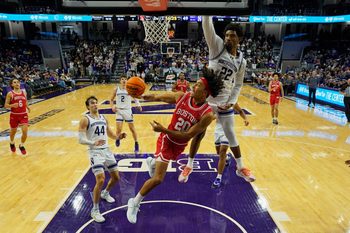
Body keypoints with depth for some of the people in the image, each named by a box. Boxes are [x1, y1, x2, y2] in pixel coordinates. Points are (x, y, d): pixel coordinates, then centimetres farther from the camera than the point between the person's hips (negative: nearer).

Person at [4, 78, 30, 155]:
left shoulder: (24, 92, 5)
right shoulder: (10, 94, -6)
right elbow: (6, 105, -6)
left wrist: (27, 107, 1)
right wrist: (12, 105, -26)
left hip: (23, 115, 2)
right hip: (14, 115, -2)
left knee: (25, 132, -8)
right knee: (13, 131, 16)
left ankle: (21, 146, 17)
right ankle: (12, 143, 47)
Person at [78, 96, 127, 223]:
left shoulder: (103, 118, 11)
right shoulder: (85, 120, -7)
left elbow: (111, 135, 17)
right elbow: (81, 139, -16)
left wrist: (118, 137, -5)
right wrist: (93, 143, -34)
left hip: (106, 150, 6)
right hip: (95, 152, -6)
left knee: (115, 177, 13)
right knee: (100, 180, -17)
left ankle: (105, 193, 44)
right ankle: (95, 210, 4)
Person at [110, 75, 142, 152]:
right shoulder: (116, 89, 2)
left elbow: (135, 97, 2)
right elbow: (111, 100, 12)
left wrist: (138, 105, -18)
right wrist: (112, 106, -7)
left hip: (128, 110, 0)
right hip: (119, 111, 1)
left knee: (132, 128, 6)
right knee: (119, 129, -8)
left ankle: (136, 144, 22)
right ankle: (117, 139, 27)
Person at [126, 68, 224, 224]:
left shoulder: (207, 115, -27)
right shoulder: (181, 96, -21)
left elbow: (187, 136, -27)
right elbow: (157, 97, -5)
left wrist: (163, 129, -33)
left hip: (179, 146, 2)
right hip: (167, 140, -2)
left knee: (163, 162, 33)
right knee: (158, 179, -10)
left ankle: (152, 162, 70)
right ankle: (134, 204, 13)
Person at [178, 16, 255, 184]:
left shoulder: (241, 62, 4)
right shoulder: (217, 46, -3)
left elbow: (238, 85, 10)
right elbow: (207, 27, -16)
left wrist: (232, 102, -4)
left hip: (224, 103, 2)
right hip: (205, 99, -2)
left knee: (231, 135, 11)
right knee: (199, 133, 7)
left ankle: (240, 168, 30)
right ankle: (189, 166, 25)